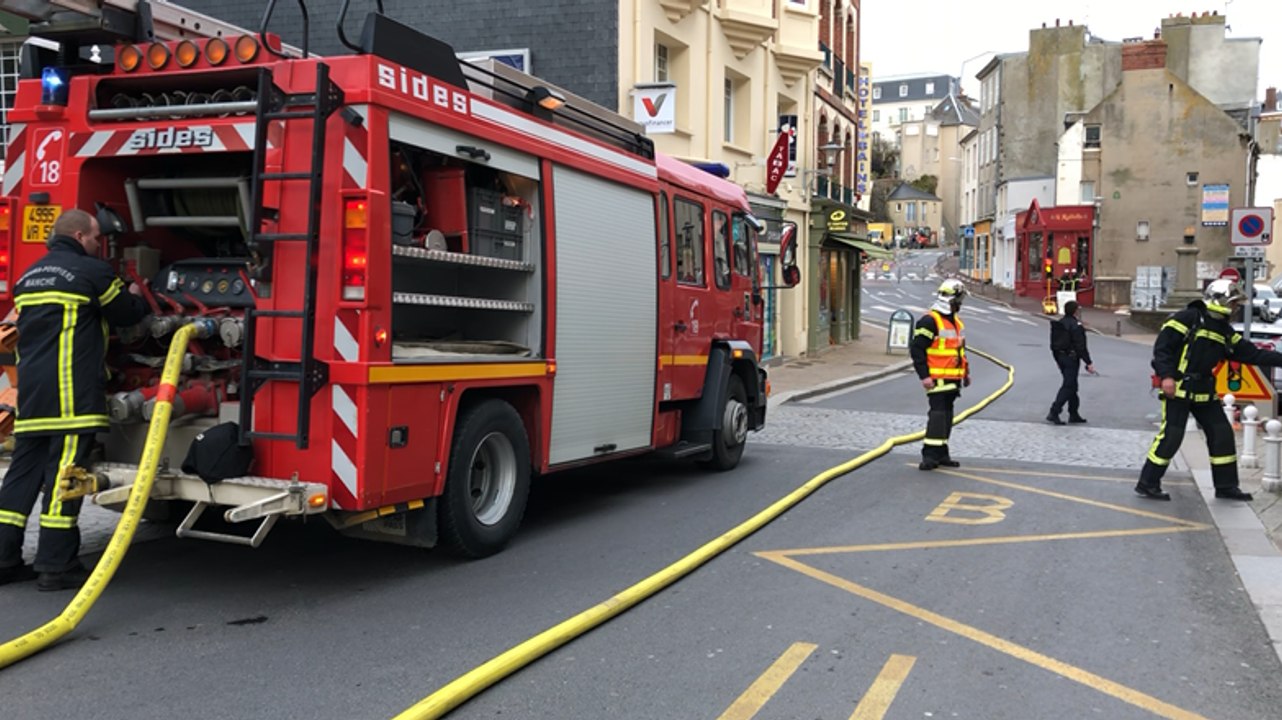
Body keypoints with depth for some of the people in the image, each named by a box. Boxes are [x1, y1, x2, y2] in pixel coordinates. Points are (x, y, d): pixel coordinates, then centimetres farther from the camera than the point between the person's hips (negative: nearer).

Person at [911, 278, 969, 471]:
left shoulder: (956, 322, 17)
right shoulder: (929, 322, -13)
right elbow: (916, 349, -16)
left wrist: (966, 372, 24)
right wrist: (924, 375, -20)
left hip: (953, 379, 9)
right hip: (937, 379, -9)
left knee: (947, 415, 12)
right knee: (938, 415, -14)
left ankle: (941, 453, 20)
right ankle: (930, 454, -12)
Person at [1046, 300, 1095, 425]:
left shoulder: (1059, 324, 9)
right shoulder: (1076, 325, -17)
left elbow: (1054, 343, 13)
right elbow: (1081, 346, -19)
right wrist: (1089, 363, -15)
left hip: (1060, 357, 9)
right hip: (1071, 358, -9)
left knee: (1071, 385, 17)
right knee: (1068, 386, -6)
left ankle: (1074, 414, 23)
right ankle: (1054, 413, -13)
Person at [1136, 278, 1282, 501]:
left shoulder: (1224, 330, 13)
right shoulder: (1187, 318, -11)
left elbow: (1251, 353, 13)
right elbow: (1162, 346, -16)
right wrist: (1166, 376, -23)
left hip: (1204, 391, 8)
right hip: (1178, 389, -8)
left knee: (1222, 434, 9)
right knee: (1170, 436, -11)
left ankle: (1226, 486, 21)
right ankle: (1147, 484, -2)